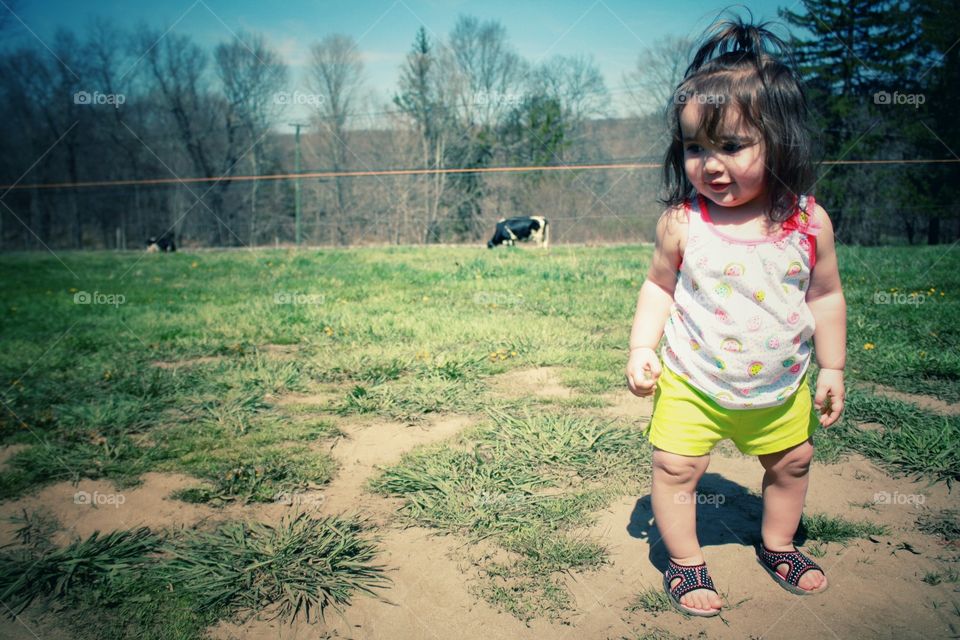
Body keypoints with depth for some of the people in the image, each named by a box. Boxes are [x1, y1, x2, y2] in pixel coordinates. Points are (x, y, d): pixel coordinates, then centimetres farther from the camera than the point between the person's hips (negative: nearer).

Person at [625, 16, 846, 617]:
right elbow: (659, 286, -4)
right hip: (692, 382, -2)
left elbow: (825, 297, -1)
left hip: (780, 387, 2)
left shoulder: (809, 221, -13)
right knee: (675, 466, -3)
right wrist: (642, 348, -13)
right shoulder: (682, 221, -17)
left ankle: (779, 545, 46)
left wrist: (832, 369, 2)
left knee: (793, 461, 19)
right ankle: (686, 561, 22)